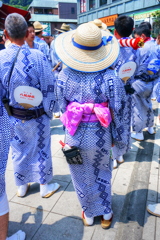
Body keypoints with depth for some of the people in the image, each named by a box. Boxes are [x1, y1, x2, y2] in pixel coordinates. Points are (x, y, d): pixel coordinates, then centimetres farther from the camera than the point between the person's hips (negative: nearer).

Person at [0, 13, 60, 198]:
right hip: (37, 116, -2)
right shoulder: (38, 56, -19)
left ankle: (21, 187, 42)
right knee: (41, 150, 17)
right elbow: (49, 88, -14)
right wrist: (49, 112, 2)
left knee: (18, 152, 21)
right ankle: (45, 187, 37)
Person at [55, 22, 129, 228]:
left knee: (81, 177, 23)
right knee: (102, 175, 25)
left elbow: (62, 107, -3)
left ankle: (88, 215, 45)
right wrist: (117, 138, 3)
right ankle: (106, 214, 44)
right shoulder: (109, 78, -19)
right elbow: (118, 112, -12)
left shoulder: (64, 76, -13)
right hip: (99, 136, -1)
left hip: (74, 136, 1)